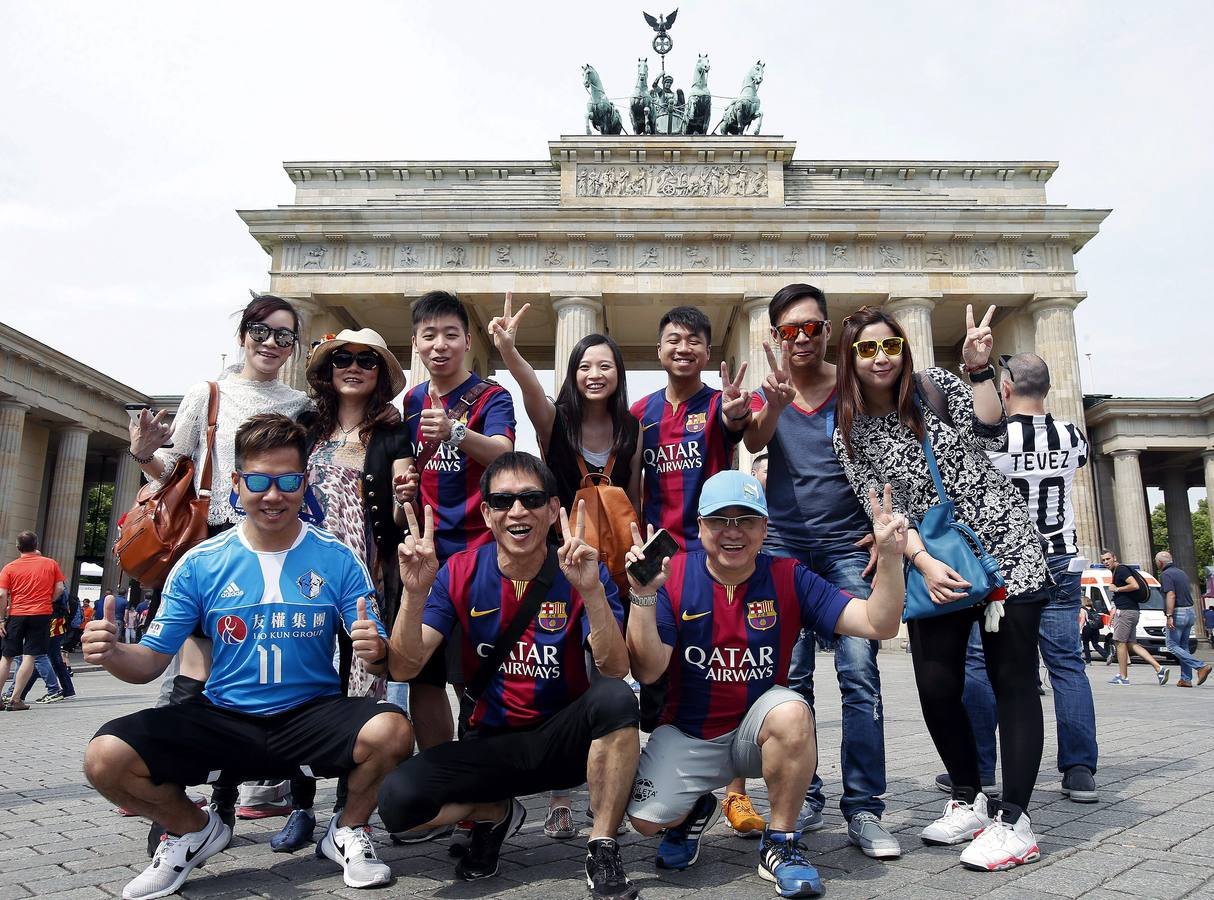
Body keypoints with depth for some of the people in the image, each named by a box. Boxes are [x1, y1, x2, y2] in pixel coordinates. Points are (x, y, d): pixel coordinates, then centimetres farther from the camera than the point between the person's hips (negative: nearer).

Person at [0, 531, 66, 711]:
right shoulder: (50, 564, 4)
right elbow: (59, 589, 0)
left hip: (16, 615, 1)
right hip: (41, 615, -1)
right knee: (29, 657, -1)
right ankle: (15, 700, -3)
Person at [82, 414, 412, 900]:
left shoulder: (337, 559, -4)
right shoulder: (200, 564, -1)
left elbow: (379, 657, -5)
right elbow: (150, 662, 1)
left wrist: (376, 650, -30)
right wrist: (113, 653, -21)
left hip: (313, 714, -1)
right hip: (220, 717, 2)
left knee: (391, 730, -31)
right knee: (105, 757, -21)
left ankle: (348, 831, 5)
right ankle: (194, 829, 13)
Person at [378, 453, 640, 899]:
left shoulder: (580, 573, -9)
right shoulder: (459, 573, -5)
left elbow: (615, 669, -22)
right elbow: (404, 669, -11)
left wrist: (592, 591, -37)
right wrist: (415, 593, -28)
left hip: (563, 740, -1)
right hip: (491, 742, 2)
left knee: (615, 698, -32)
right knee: (398, 799, -22)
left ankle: (602, 851, -12)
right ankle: (495, 813, 11)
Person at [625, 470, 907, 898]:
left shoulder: (787, 577, -8)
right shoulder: (673, 575, -11)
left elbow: (878, 623, -13)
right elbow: (648, 670, -17)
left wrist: (889, 556, -27)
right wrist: (643, 596, -30)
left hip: (757, 730, 0)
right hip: (688, 735, 0)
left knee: (791, 711, -33)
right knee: (646, 817, -21)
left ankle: (780, 842, -9)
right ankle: (697, 810, 19)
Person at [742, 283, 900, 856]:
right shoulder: (767, 394, 6)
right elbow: (754, 441, -16)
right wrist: (775, 406, -37)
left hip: (849, 546, -1)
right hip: (784, 547, 1)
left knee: (859, 674, -7)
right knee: (790, 678, 2)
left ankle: (864, 808, 1)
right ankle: (803, 799, 13)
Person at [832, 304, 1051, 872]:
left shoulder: (934, 386, 3)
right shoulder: (849, 434, 3)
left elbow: (988, 433, -8)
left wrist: (978, 367, -16)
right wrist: (922, 562, -15)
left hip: (1004, 544, -2)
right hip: (934, 565, 2)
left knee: (1013, 680, -3)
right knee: (936, 686, -1)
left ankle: (1014, 821, 5)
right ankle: (969, 801, 21)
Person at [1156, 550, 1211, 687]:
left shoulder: (1165, 575, -11)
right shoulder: (1181, 572, 17)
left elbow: (1171, 595, -21)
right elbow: (1189, 592, 23)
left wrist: (1169, 616, -23)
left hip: (1178, 613, -9)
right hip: (1190, 612, 9)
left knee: (1172, 646, -4)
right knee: (1183, 646, 12)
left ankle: (1201, 666, -15)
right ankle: (1186, 679, 12)